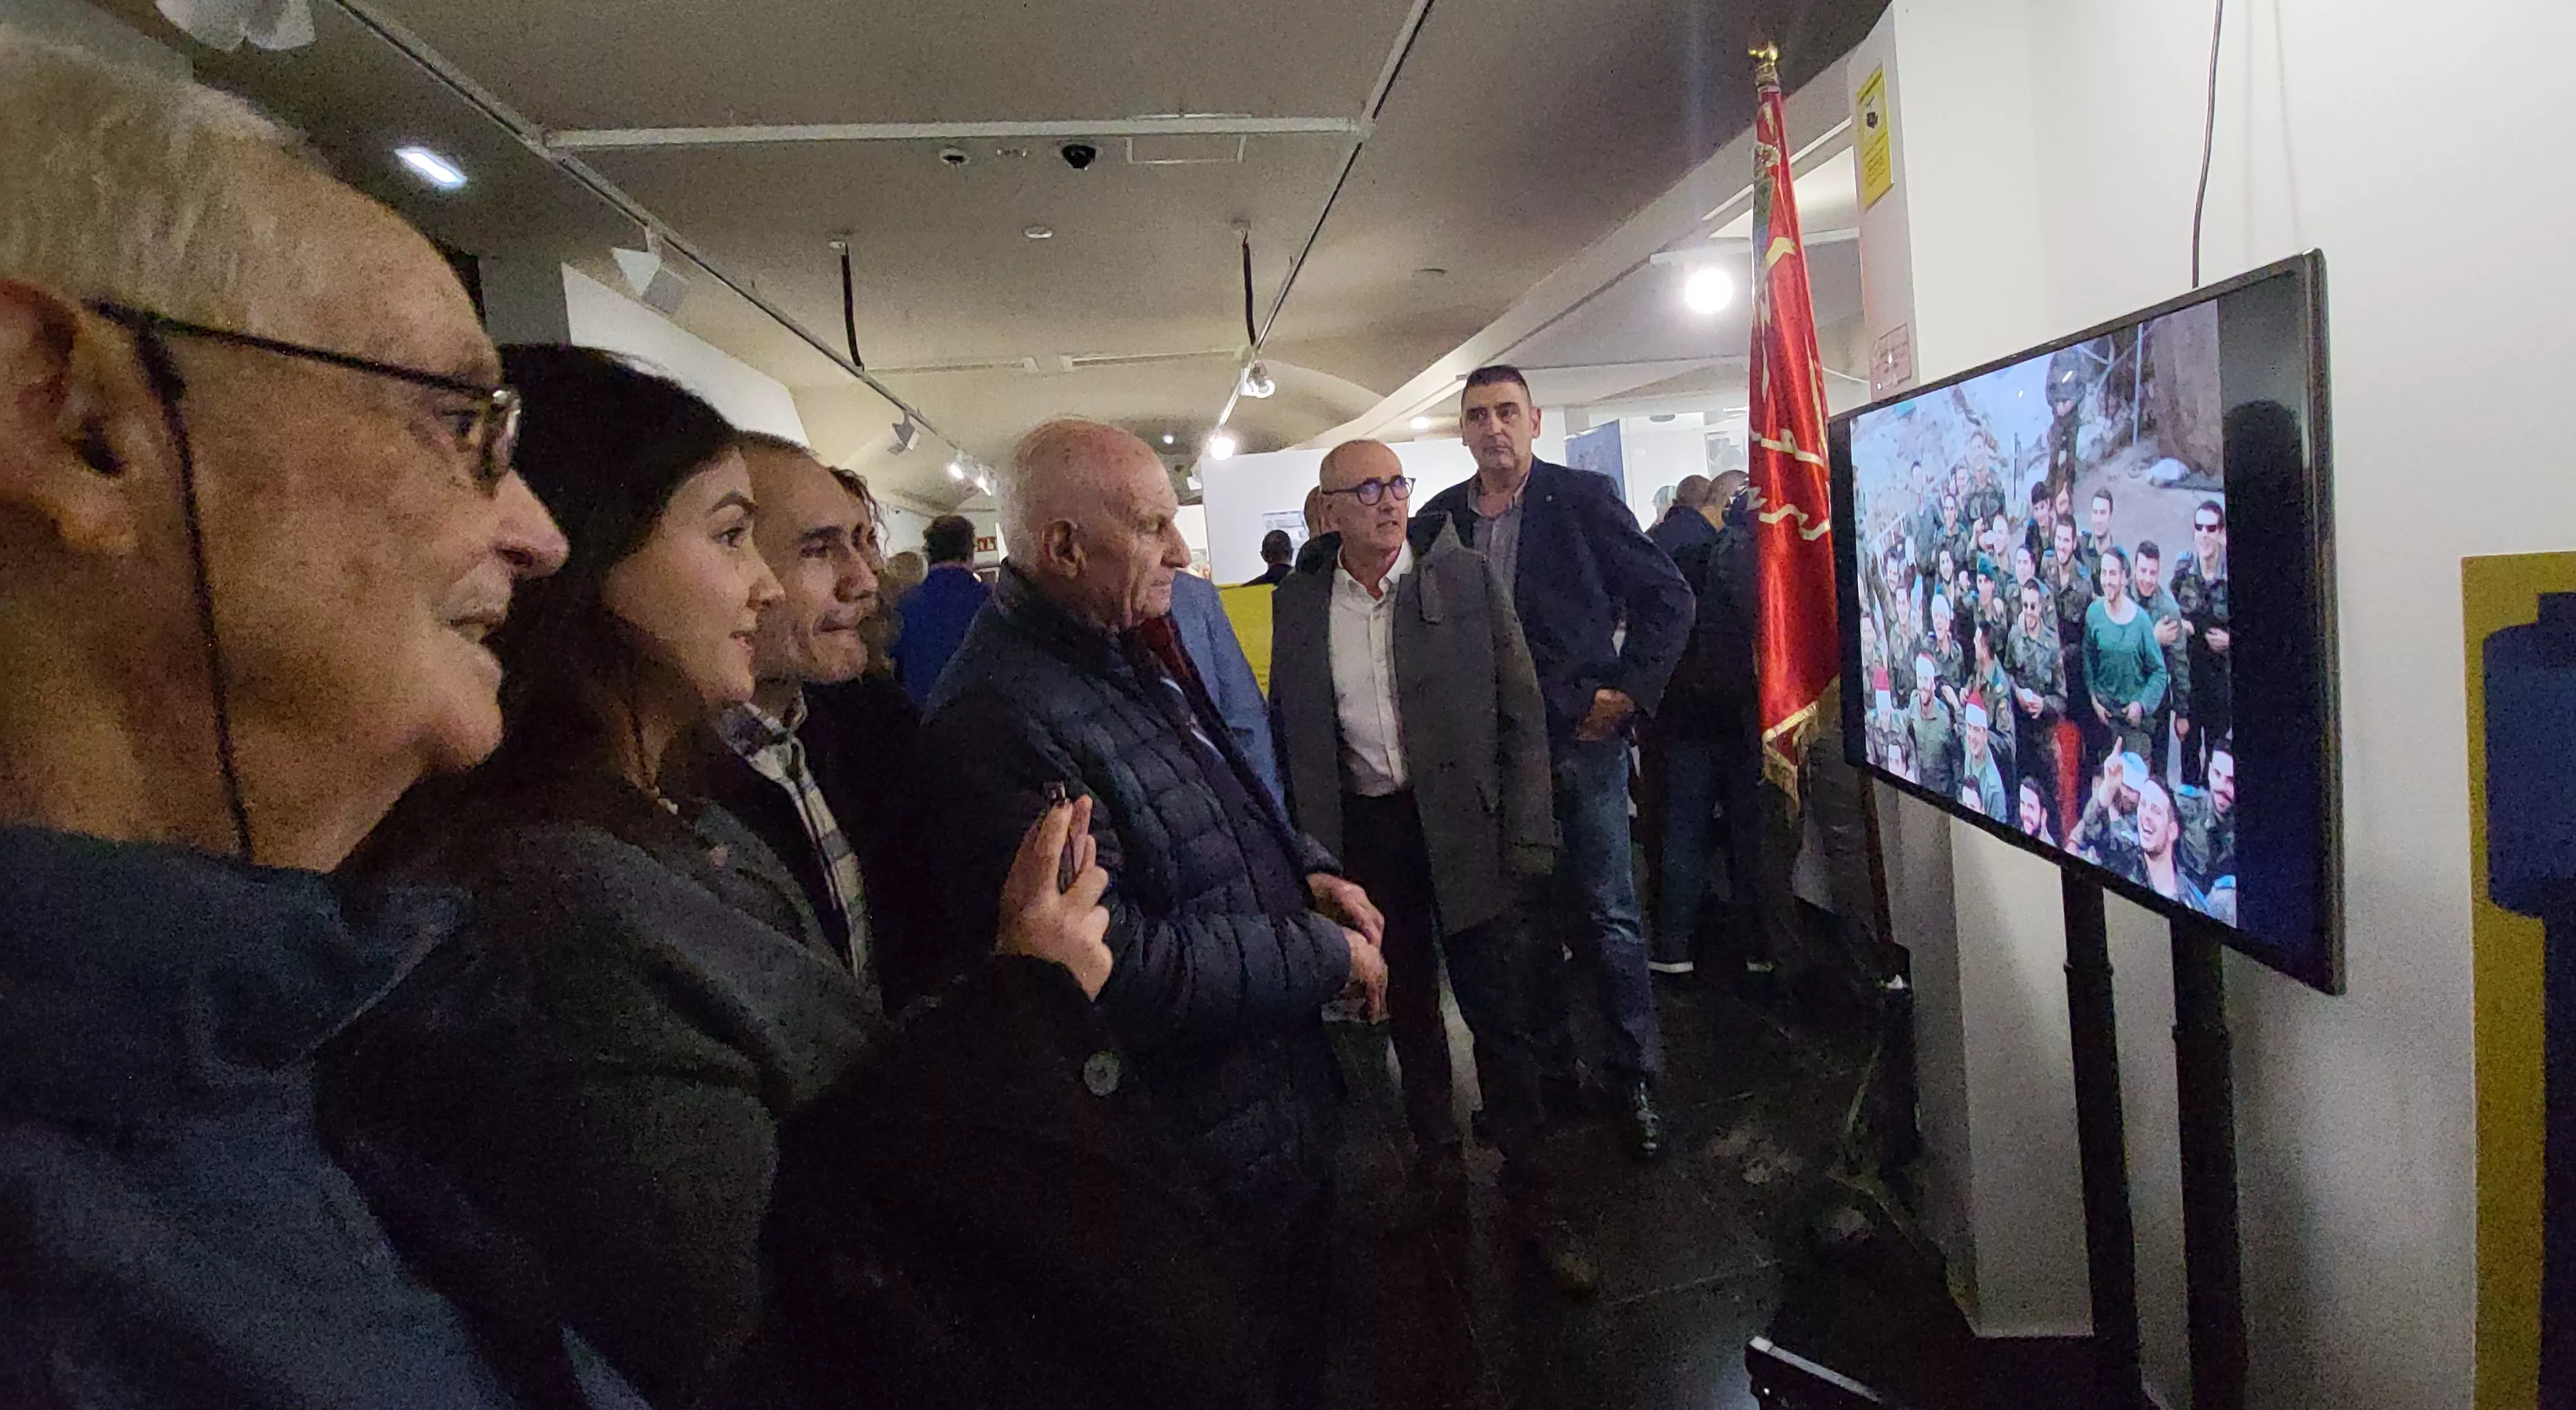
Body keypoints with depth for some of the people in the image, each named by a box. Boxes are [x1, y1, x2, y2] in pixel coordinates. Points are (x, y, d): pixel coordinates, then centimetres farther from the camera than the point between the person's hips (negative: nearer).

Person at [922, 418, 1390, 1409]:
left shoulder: (1131, 652, 3)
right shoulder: (1002, 722, -28)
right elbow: (1114, 972, -32)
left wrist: (1307, 870, -2)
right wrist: (1325, 954, -21)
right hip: (1212, 1167, -9)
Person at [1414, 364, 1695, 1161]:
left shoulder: (1584, 498, -2)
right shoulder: (1436, 522, 6)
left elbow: (1668, 597, 1)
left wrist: (1630, 690, -6)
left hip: (1582, 738, -3)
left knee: (1608, 915, 3)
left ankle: (1637, 1081, 18)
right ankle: (1550, 1069, 26)